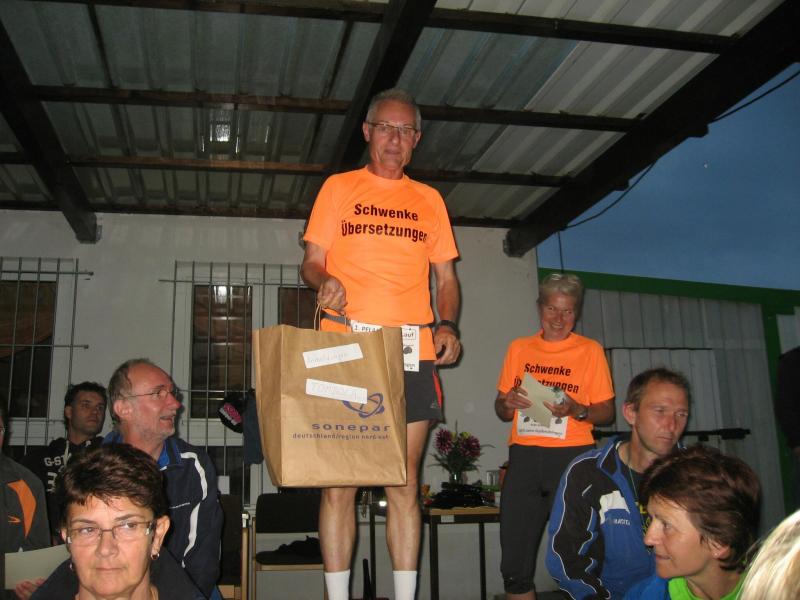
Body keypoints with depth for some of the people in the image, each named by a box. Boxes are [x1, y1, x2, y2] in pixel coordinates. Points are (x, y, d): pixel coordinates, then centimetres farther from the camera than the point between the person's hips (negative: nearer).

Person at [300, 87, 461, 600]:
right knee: (339, 482, -1)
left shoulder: (430, 200, 17)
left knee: (404, 484, 5)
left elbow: (446, 278, 17)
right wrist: (323, 281, -15)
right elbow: (311, 262, 8)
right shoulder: (338, 188, 12)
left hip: (412, 354, 2)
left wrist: (448, 325, -2)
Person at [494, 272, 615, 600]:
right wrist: (507, 403, -3)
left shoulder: (590, 350, 7)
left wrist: (575, 410, -14)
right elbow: (501, 409, 19)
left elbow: (606, 412, 5)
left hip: (572, 455, -2)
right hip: (523, 457, 3)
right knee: (515, 566, 1)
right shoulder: (519, 348, 15)